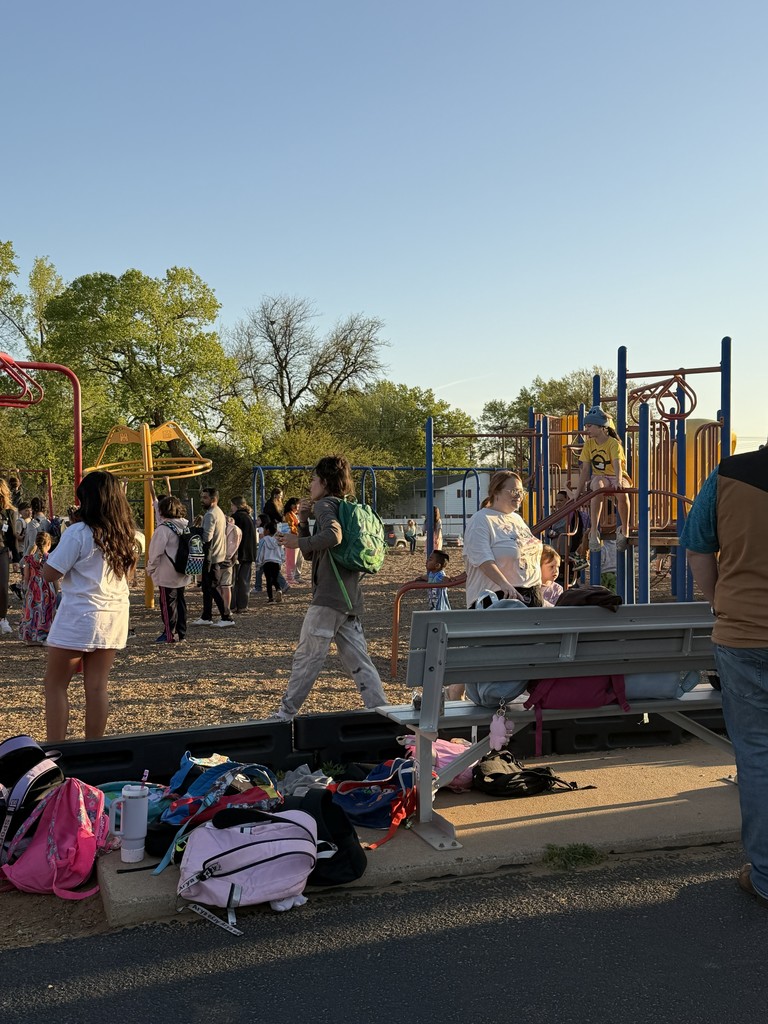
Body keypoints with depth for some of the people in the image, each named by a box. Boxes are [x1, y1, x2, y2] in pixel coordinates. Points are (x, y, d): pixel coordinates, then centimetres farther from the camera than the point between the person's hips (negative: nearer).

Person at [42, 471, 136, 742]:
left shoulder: (78, 533, -14)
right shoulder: (127, 535, 6)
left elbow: (49, 573, -12)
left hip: (79, 617, -6)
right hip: (115, 617, 6)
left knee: (55, 685, 6)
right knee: (97, 687, 10)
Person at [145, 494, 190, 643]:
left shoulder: (163, 529, -16)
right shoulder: (186, 526, 6)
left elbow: (156, 552, -14)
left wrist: (150, 569, 0)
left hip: (167, 575, -7)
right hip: (183, 574, 7)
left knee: (168, 603, 1)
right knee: (181, 602, 11)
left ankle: (170, 634, 6)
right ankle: (181, 634, 17)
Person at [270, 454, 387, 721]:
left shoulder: (325, 504, -3)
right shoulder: (344, 508, 24)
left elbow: (333, 535, -27)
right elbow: (311, 554, 26)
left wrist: (298, 541, -14)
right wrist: (303, 522, 16)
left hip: (329, 596, -9)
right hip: (350, 599, 9)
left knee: (306, 656, 0)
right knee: (358, 660, 7)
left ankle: (285, 714, 9)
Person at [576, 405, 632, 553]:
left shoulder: (613, 443, -11)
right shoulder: (589, 444, 3)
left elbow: (617, 464, -26)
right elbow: (585, 469, 0)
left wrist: (618, 481, -46)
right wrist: (578, 491, -6)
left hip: (616, 477, -2)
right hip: (599, 476, 2)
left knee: (622, 493, -39)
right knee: (598, 486, -37)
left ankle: (624, 530, -17)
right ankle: (594, 531, -40)